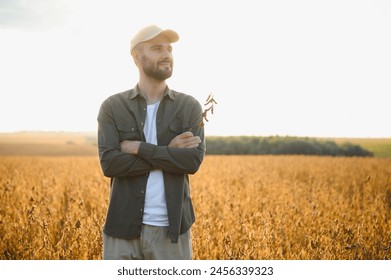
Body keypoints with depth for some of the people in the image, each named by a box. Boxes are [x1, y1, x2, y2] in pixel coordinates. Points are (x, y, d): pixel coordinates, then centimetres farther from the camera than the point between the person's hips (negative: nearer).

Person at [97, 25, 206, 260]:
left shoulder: (190, 107, 4)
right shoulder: (112, 107, 2)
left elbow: (194, 160, -9)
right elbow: (110, 163, -10)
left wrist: (139, 148, -12)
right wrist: (168, 152, -12)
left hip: (171, 227, 1)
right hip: (124, 227, 0)